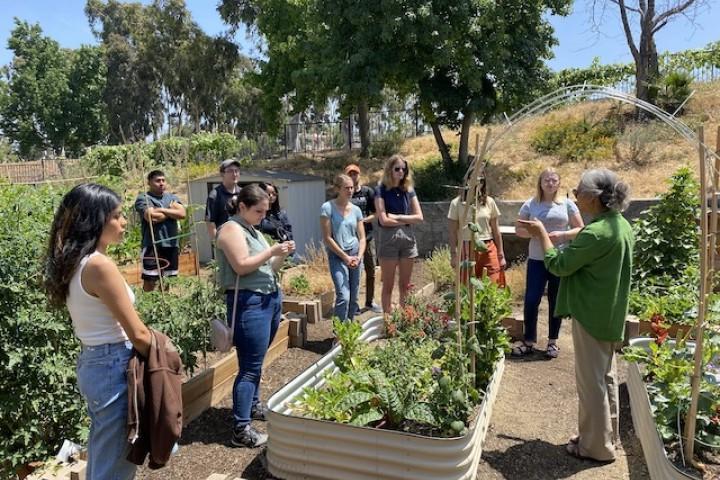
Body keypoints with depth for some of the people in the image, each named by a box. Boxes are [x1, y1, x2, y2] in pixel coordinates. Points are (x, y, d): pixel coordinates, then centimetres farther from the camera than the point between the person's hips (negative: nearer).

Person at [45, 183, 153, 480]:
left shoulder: (73, 263, 6)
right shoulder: (99, 265, -22)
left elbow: (98, 321, 11)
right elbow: (137, 334, -18)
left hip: (90, 363, 9)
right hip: (113, 368, -9)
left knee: (101, 454, 25)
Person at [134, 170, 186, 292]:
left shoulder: (172, 197, 14)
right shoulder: (143, 198, -2)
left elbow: (182, 214, -3)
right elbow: (152, 217, -18)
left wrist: (162, 210, -10)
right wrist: (172, 211, -3)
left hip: (172, 245, 5)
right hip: (153, 246, -5)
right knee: (150, 280, -4)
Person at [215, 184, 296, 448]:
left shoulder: (254, 231, 18)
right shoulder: (231, 229, -8)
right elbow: (242, 266, -20)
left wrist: (282, 254, 3)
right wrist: (271, 251, -16)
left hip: (271, 299, 9)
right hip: (249, 303, -9)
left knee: (255, 362, 19)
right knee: (250, 366, -7)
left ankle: (253, 405, 34)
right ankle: (241, 430, -1)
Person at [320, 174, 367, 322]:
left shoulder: (356, 209, 6)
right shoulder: (327, 207, -8)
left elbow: (362, 237, 8)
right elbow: (327, 238, -10)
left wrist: (359, 257, -8)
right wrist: (345, 257, -12)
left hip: (355, 255, 5)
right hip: (337, 255, -5)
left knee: (354, 298, 9)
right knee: (343, 297, -16)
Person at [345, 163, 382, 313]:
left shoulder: (368, 191, 4)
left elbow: (376, 214, 3)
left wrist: (363, 220, -13)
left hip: (367, 236, 2)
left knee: (371, 271, 9)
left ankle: (370, 302, 25)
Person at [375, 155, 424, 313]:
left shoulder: (409, 190, 10)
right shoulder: (382, 190, -3)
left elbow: (419, 217, 4)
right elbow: (384, 220, -12)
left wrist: (397, 217, -7)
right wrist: (406, 220, -4)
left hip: (408, 238, 4)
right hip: (388, 239, -4)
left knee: (405, 285, 10)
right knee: (388, 286, 3)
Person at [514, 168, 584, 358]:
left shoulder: (567, 204, 2)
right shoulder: (530, 205, 2)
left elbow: (580, 229, 3)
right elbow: (519, 229, 4)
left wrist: (563, 235, -16)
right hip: (537, 260, 0)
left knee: (556, 301, 9)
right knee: (531, 300, -2)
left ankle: (553, 341, 22)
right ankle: (529, 341, 10)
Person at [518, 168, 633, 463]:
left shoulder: (596, 233, -25)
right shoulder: (622, 225, 6)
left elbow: (558, 265, -19)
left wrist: (541, 234, -8)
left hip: (591, 315, -10)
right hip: (610, 314, 10)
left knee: (591, 381, 3)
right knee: (606, 377, 20)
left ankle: (596, 446, 17)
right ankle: (607, 437, 34)